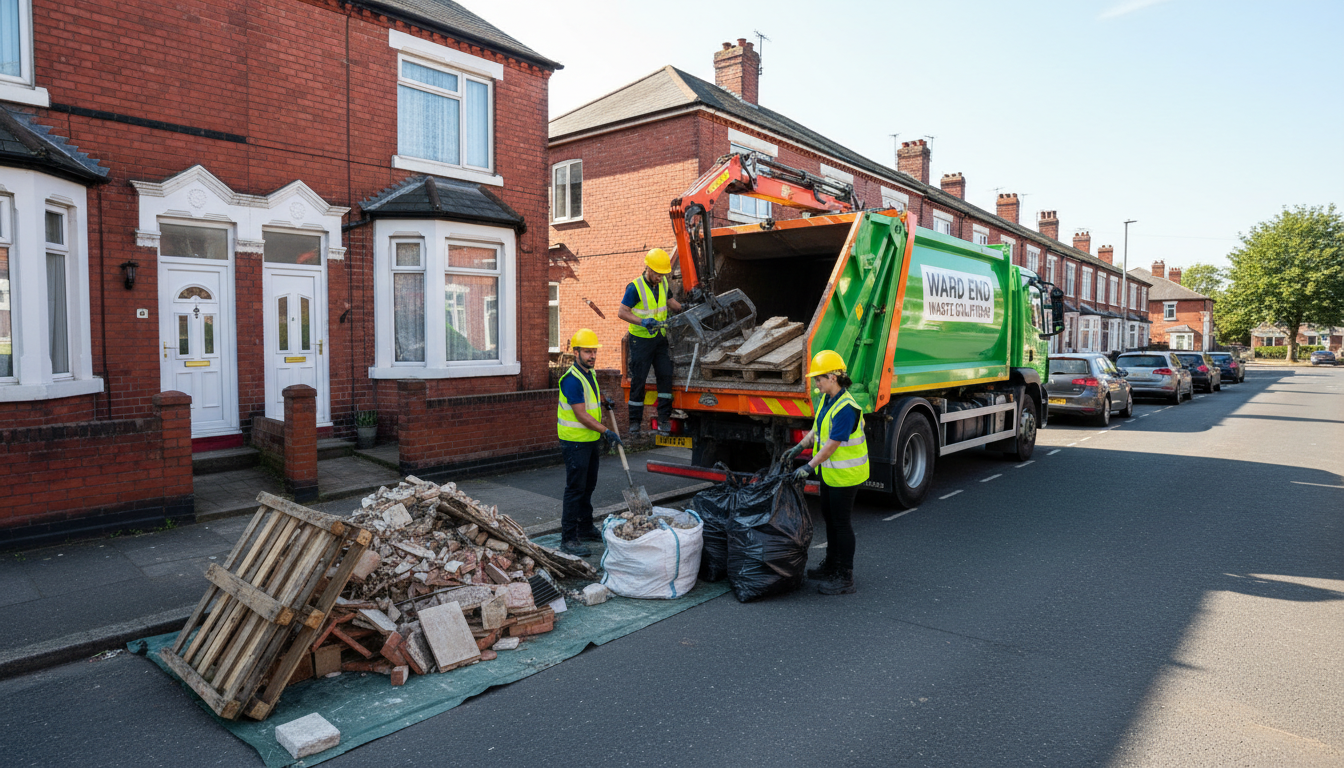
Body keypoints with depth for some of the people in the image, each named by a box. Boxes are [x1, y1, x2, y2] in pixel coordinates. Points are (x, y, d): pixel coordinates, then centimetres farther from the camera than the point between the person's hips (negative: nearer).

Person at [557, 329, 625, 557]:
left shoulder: (591, 373, 9)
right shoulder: (571, 379, -21)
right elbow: (581, 415, -24)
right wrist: (606, 431, -23)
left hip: (591, 440, 9)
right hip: (575, 442, -9)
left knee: (588, 486, 18)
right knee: (575, 489, -6)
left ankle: (586, 529, 32)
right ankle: (568, 539, 1)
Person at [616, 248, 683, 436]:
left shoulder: (663, 284, 3)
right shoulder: (635, 287, -17)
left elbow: (669, 301, 22)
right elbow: (622, 312, -16)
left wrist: (682, 308, 4)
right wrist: (642, 321, -29)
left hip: (660, 338, 6)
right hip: (641, 340, -6)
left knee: (665, 375, -1)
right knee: (638, 380, 1)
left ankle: (664, 419, 6)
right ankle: (635, 421, 13)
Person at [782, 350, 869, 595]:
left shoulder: (846, 408, -27)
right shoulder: (827, 398, 3)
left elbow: (832, 444, -27)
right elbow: (818, 428, 16)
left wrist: (809, 467, -24)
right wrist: (799, 447, 11)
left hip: (846, 474, -10)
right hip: (830, 471, 10)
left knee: (841, 521, -1)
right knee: (829, 516, 20)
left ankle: (845, 578, 11)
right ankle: (831, 565, 37)